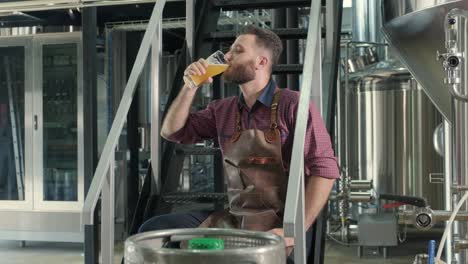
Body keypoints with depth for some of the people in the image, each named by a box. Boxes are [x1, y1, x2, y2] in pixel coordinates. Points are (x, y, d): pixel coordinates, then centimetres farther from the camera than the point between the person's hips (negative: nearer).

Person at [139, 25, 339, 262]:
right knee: (153, 231, -8)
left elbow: (325, 168, -14)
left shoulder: (292, 105, -8)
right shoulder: (223, 110, 12)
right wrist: (190, 87, 0)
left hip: (279, 226, -6)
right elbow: (172, 132, 15)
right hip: (233, 220, 6)